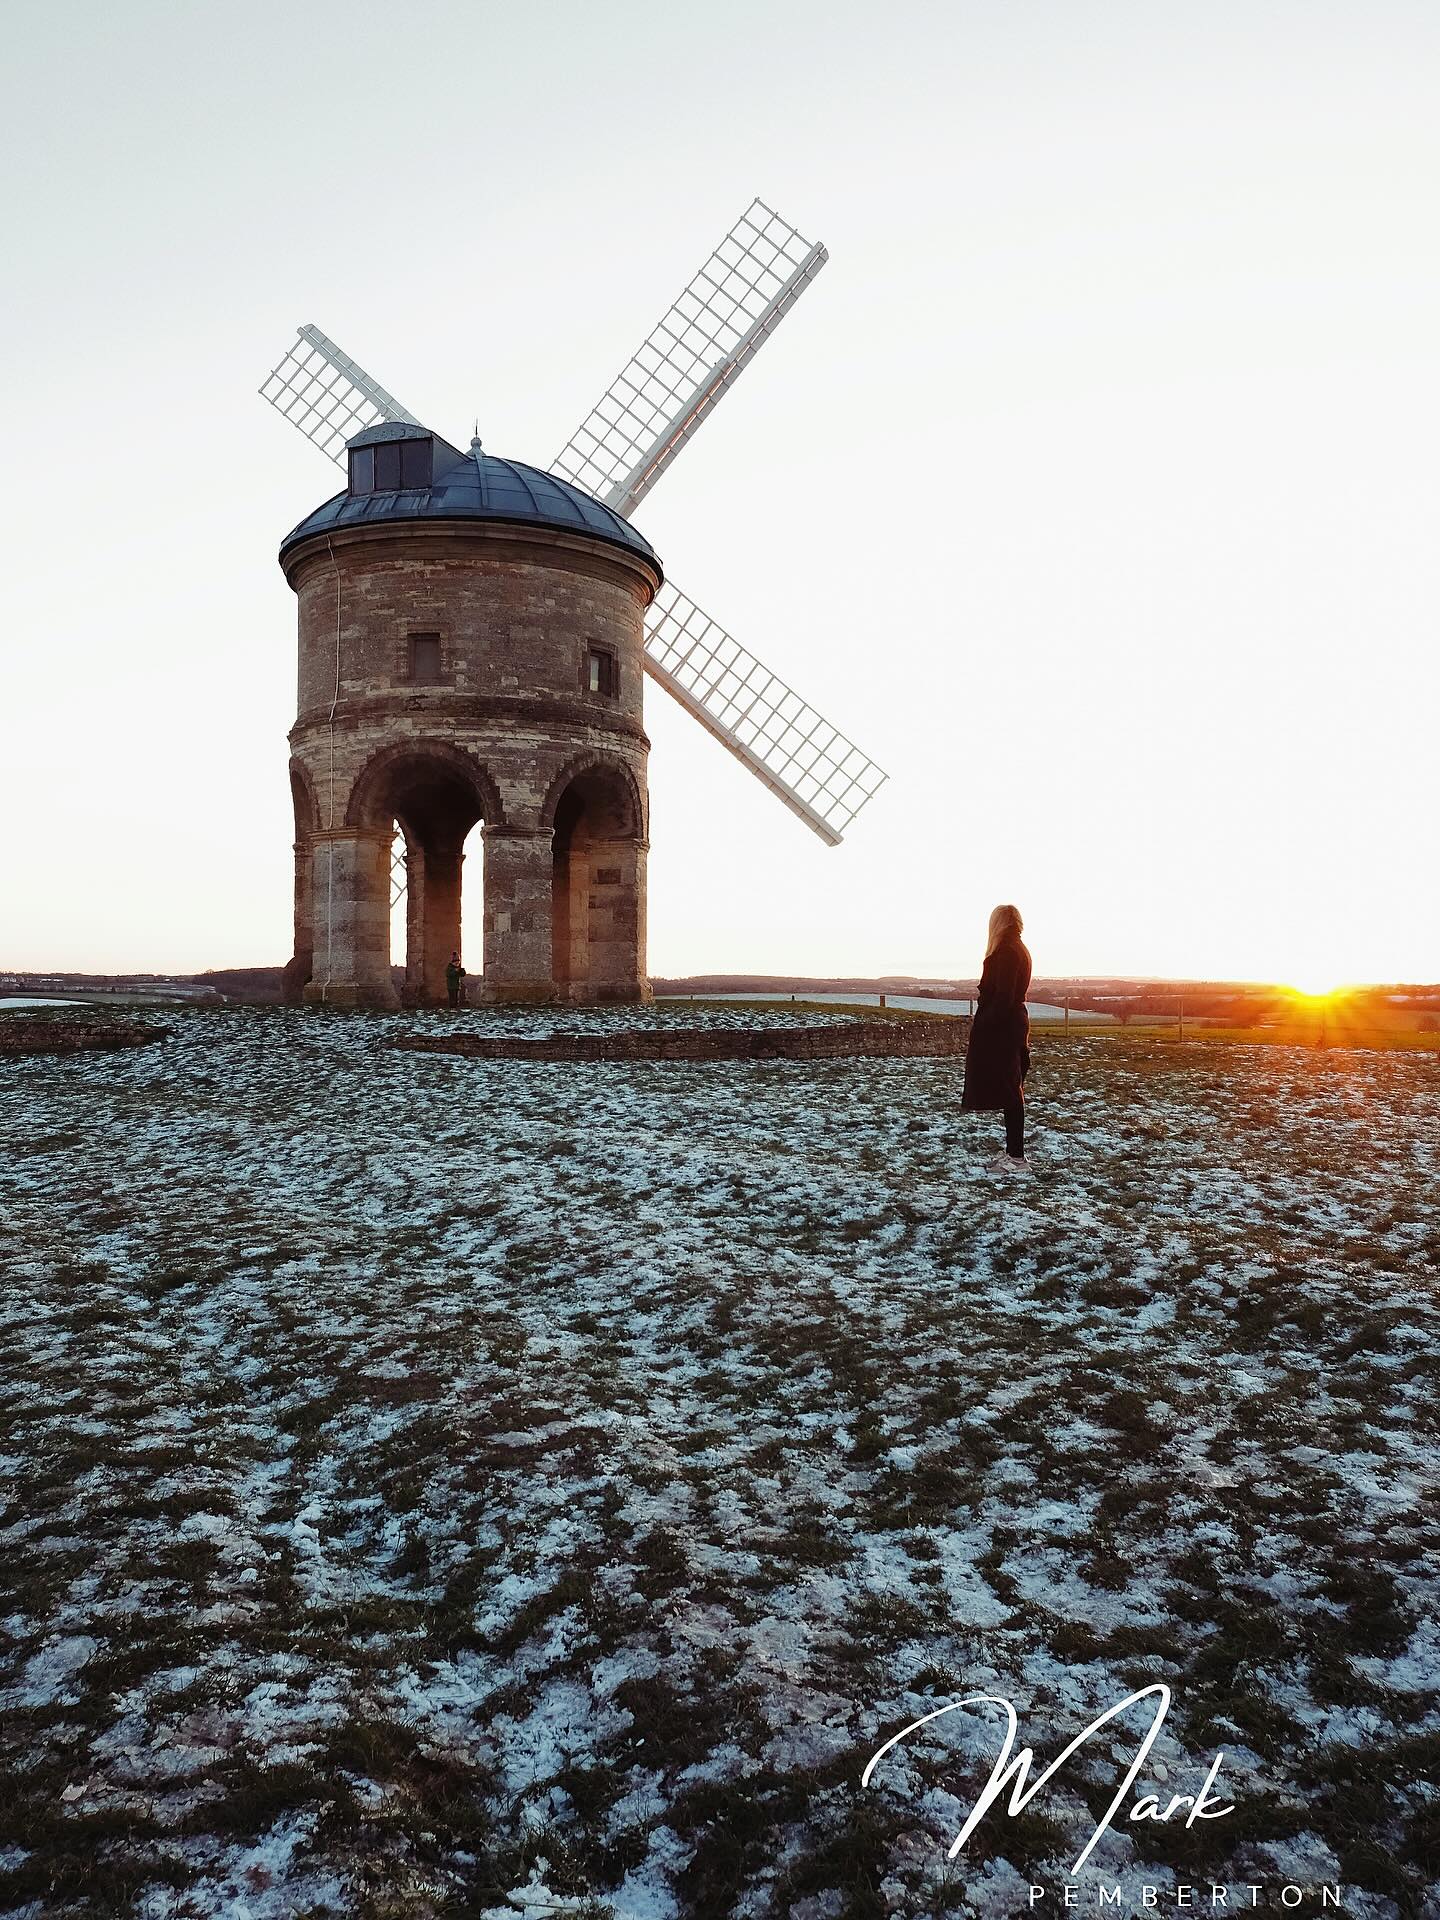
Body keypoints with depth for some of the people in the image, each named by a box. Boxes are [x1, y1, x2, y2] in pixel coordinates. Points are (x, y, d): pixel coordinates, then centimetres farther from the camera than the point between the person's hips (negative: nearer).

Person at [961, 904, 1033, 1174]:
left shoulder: (1006, 952, -17)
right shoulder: (1020, 950, 14)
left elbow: (1003, 997, -22)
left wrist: (983, 1026, -19)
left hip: (1001, 1028, -10)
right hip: (1014, 1023, 10)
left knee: (1007, 1089, -6)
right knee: (1011, 1089, 14)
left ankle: (1016, 1157, -3)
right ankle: (1013, 1151, 20)